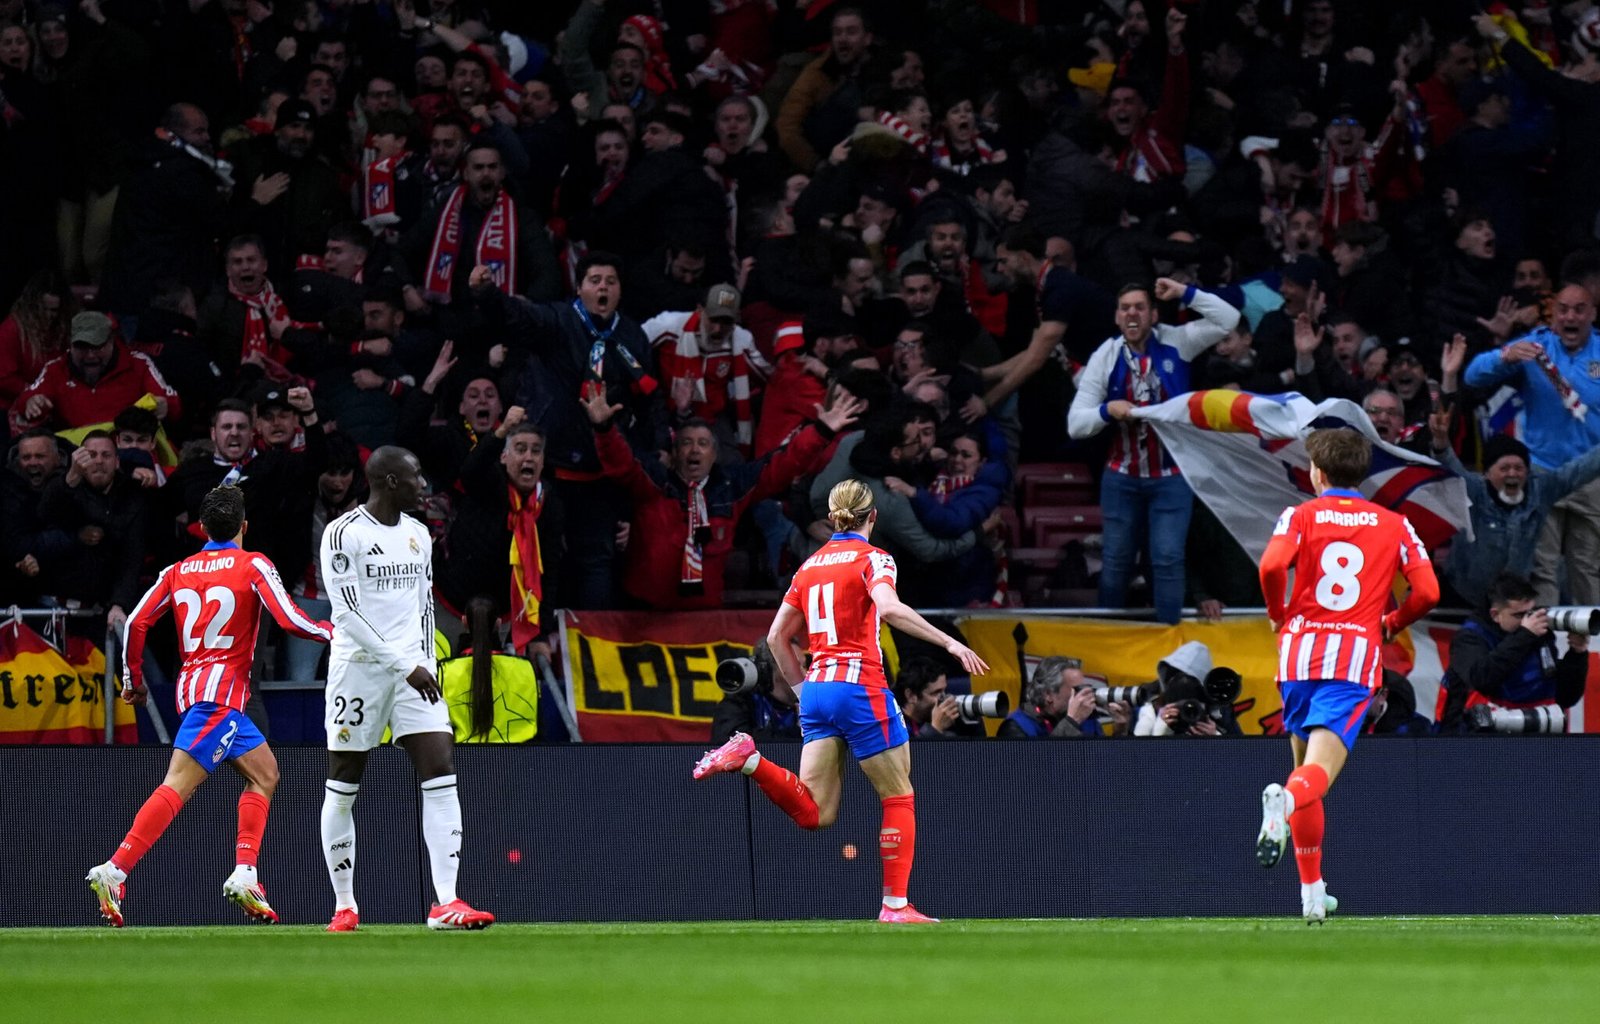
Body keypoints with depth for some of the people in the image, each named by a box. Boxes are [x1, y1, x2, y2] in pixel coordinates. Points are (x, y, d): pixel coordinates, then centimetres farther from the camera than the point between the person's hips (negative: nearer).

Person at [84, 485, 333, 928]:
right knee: (177, 787, -8)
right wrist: (335, 633, 7)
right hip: (222, 689, -7)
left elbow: (136, 623, 8)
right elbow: (289, 619, -9)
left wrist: (133, 679, 18)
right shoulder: (254, 566, -1)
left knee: (264, 773, 9)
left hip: (192, 686, 7)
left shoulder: (177, 571, 13)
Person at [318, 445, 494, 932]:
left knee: (440, 773, -9)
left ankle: (446, 902, -12)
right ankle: (345, 906, 13)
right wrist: (406, 666, -19)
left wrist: (426, 663, 13)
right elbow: (348, 612, -16)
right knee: (343, 789, 2)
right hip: (358, 667, -5)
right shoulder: (344, 534, -10)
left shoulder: (418, 535, 12)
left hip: (413, 668, 5)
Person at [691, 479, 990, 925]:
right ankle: (895, 904, 3)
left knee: (815, 813, 0)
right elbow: (889, 608, -23)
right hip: (861, 687, -6)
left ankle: (748, 758, -18)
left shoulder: (810, 565, 16)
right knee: (899, 798, 7)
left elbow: (777, 636, 17)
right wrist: (950, 642, -21)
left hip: (817, 688, 6)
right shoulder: (871, 559, -3)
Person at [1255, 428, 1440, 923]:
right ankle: (1286, 799, -50)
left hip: (1301, 649, 1)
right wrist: (1391, 623, 20)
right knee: (1320, 770, -13)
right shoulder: (1394, 525, 11)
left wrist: (1279, 616, 6)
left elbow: (1272, 566, -12)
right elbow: (1427, 591, 2)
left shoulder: (1300, 516, 6)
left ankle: (1312, 892, 15)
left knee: (1304, 763, 15)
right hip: (1357, 655, -1)